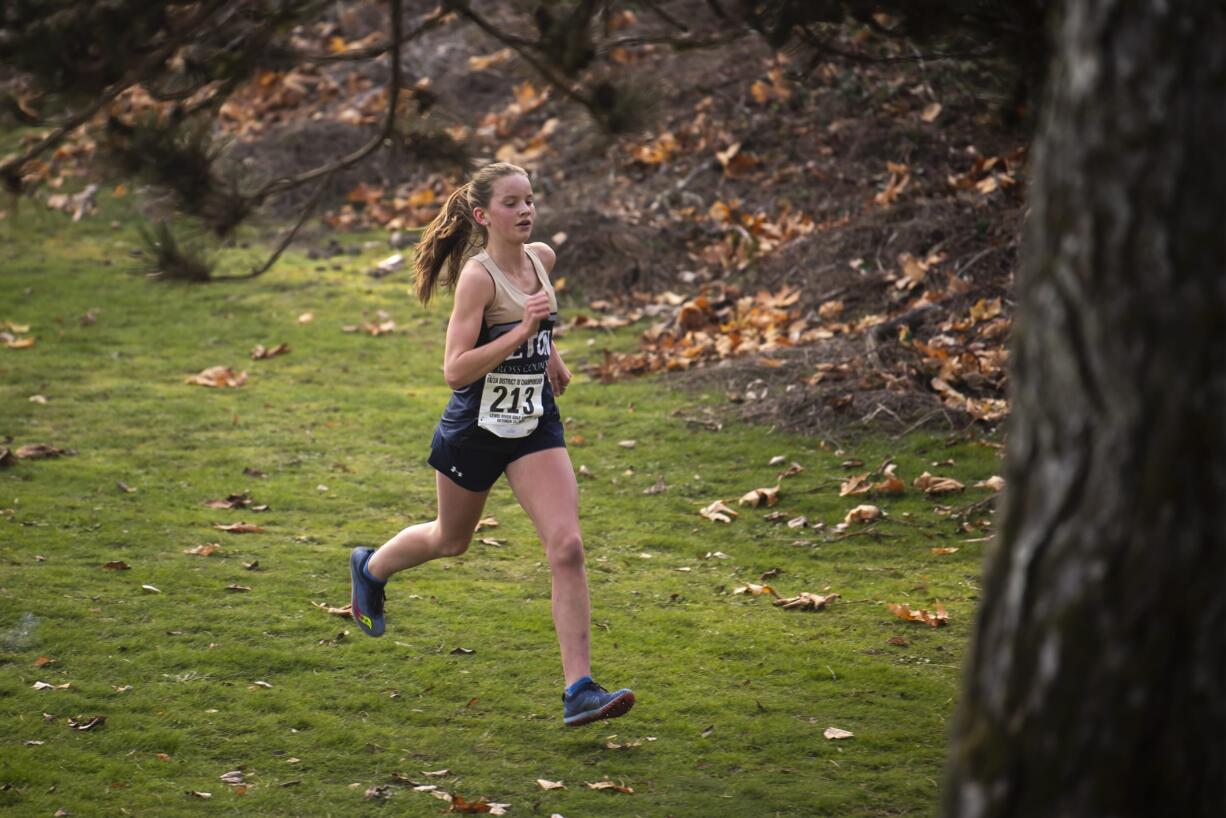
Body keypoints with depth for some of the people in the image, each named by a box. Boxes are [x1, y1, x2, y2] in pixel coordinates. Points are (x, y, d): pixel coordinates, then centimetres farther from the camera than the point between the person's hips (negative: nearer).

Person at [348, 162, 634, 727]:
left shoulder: (542, 258, 0)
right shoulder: (477, 277, -21)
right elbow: (456, 370, -27)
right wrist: (521, 331, -34)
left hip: (535, 426, 4)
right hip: (476, 427, -4)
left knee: (566, 547, -12)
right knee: (451, 540, 19)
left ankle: (579, 691, -14)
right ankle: (370, 568, 53)